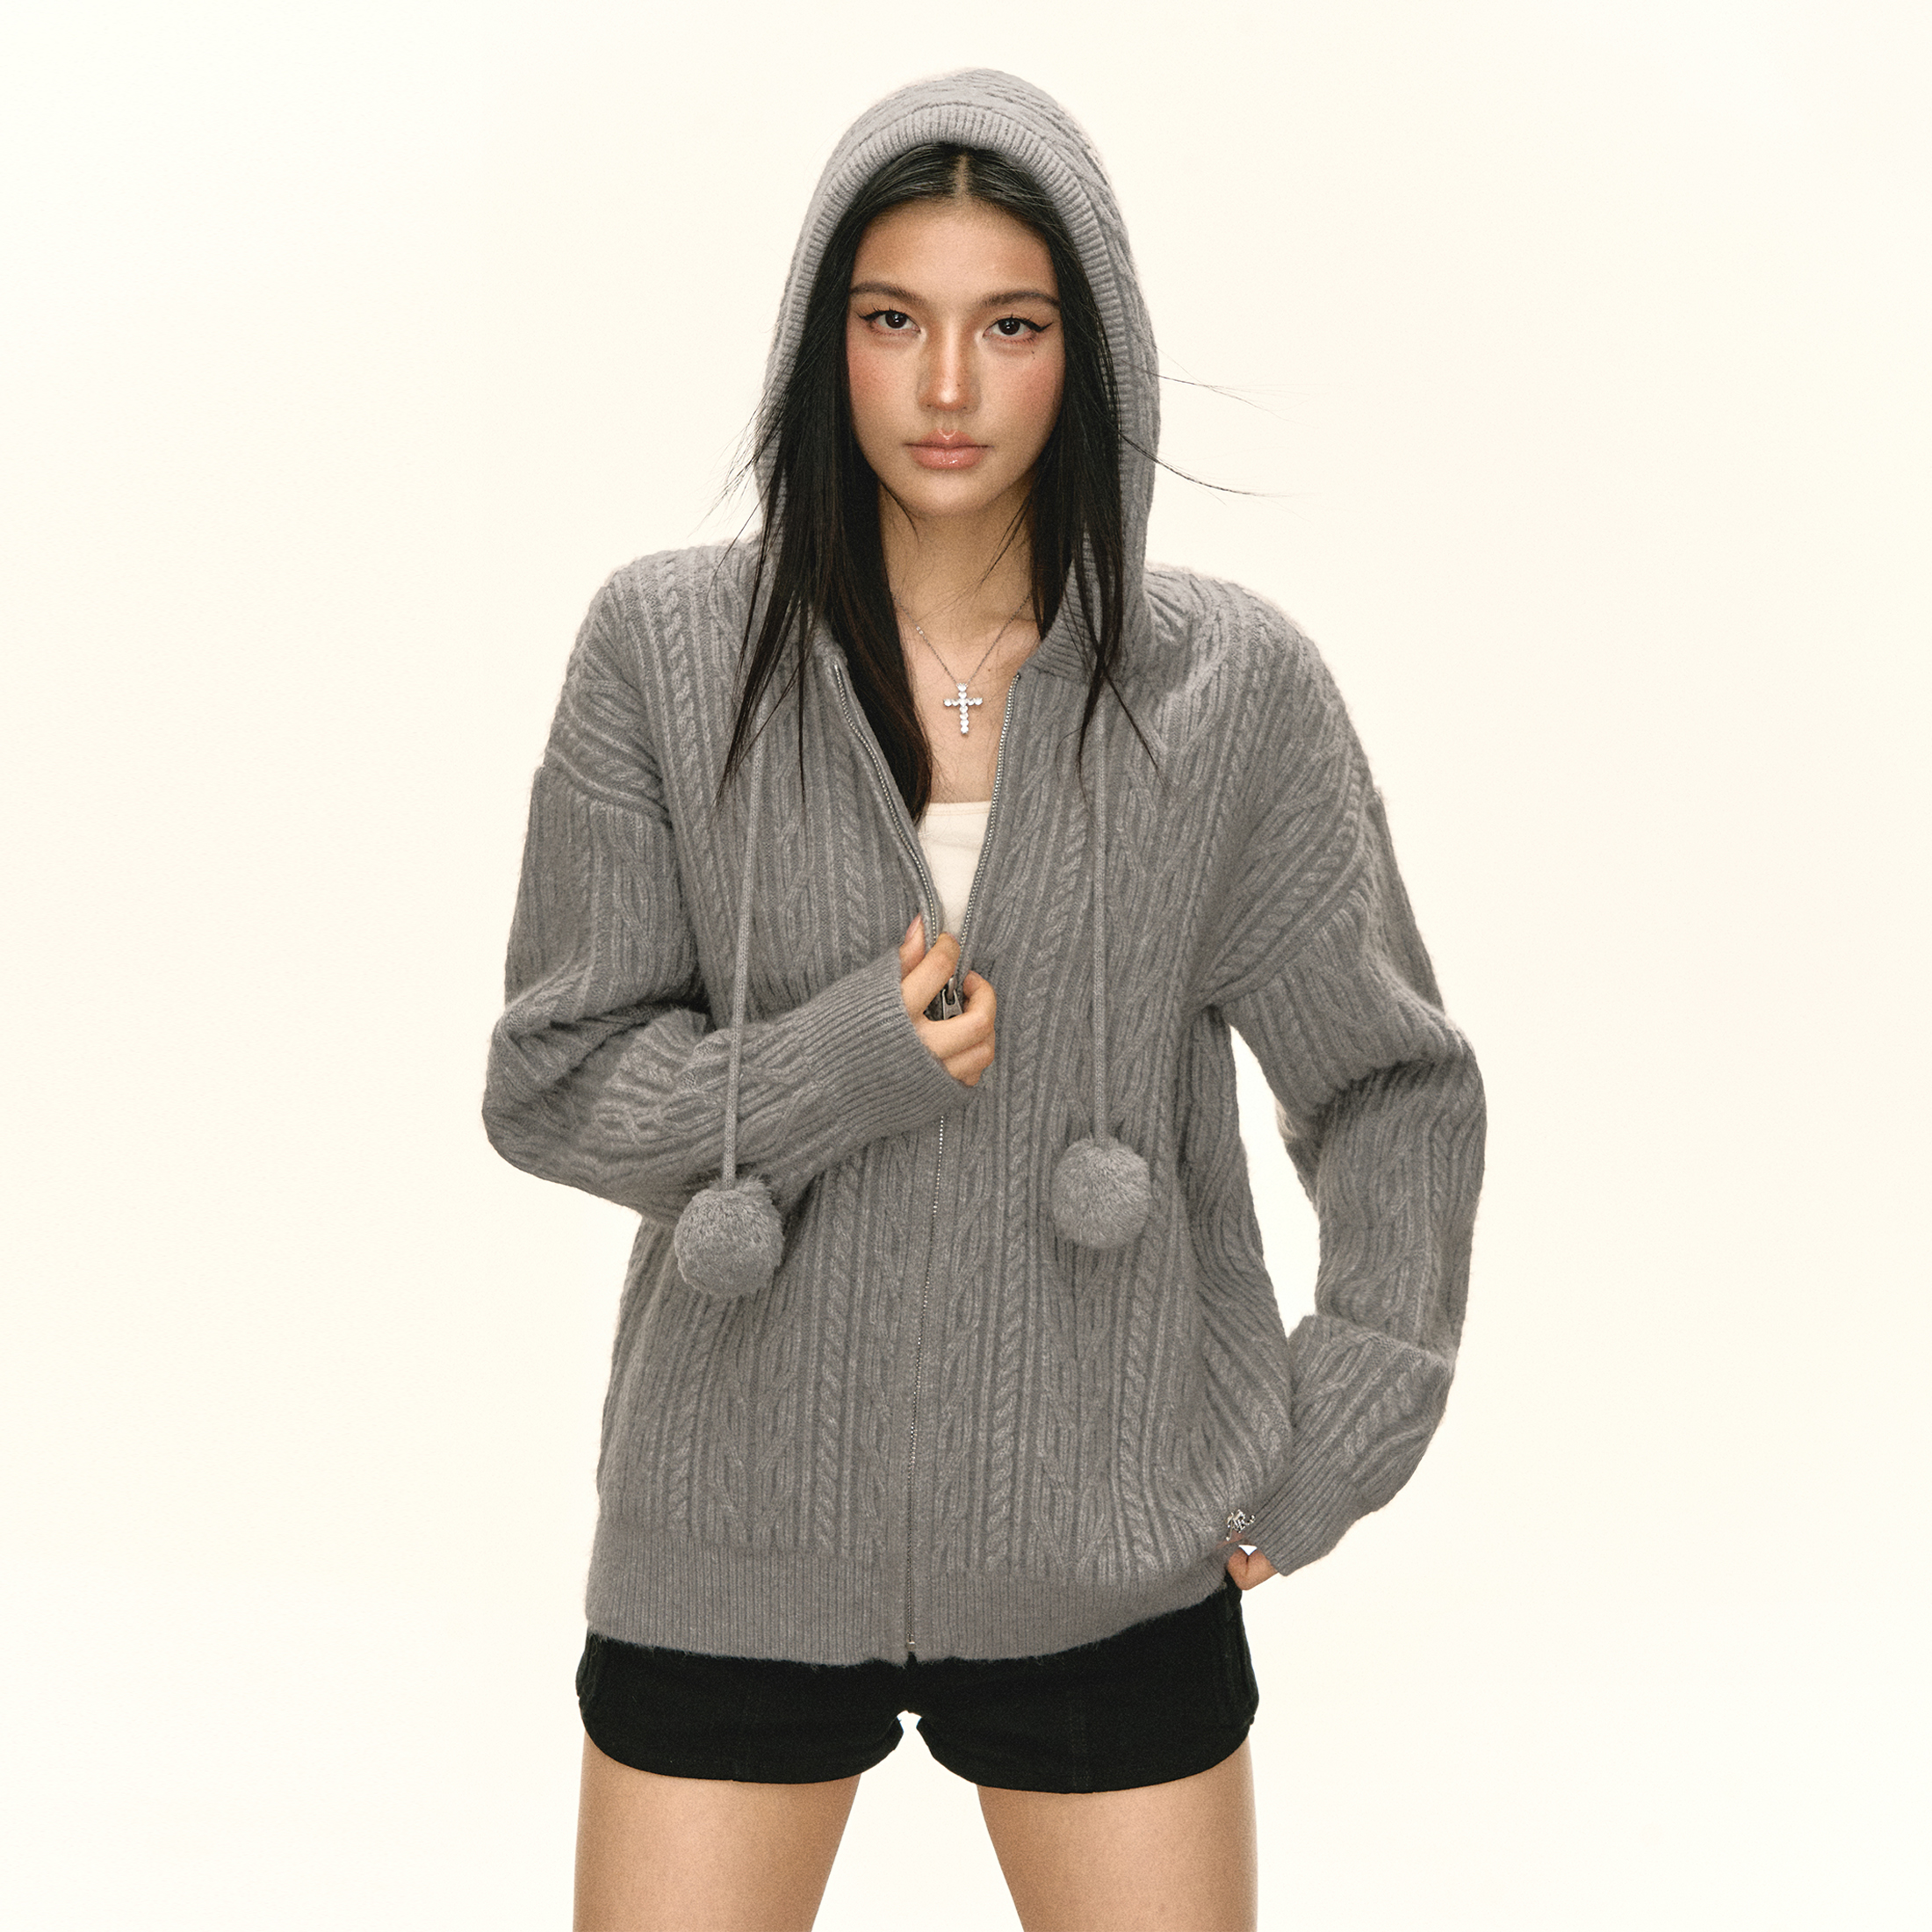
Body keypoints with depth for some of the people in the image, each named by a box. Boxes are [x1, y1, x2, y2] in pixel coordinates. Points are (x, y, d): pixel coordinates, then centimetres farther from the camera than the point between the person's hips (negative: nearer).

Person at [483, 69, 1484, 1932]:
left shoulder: (1232, 683, -3)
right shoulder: (665, 649, -4)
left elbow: (1395, 1083, 6)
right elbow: (550, 1077, -2)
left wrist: (1340, 1440, 1)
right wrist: (838, 1069, -18)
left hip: (1114, 1549, 1)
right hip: (739, 1533, 0)